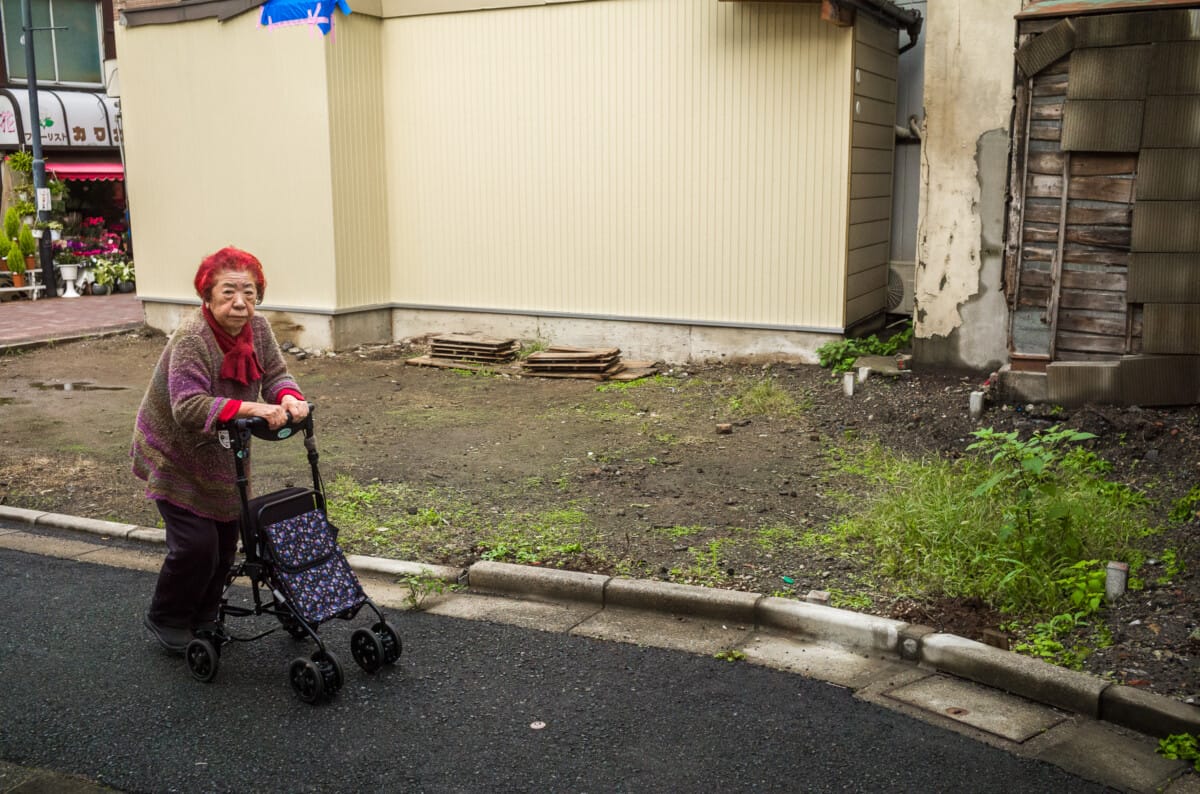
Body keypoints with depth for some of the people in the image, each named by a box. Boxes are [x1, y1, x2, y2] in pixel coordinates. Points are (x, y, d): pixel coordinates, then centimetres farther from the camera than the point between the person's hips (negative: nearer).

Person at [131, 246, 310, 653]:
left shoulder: (257, 328, -7)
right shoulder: (192, 339, -29)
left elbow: (275, 374, -6)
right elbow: (189, 407, -37)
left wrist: (288, 397, -29)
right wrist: (251, 408, -44)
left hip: (220, 456, 7)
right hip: (174, 455, -7)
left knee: (226, 539, 11)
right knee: (196, 542, -10)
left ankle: (203, 618, 31)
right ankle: (166, 620, 15)